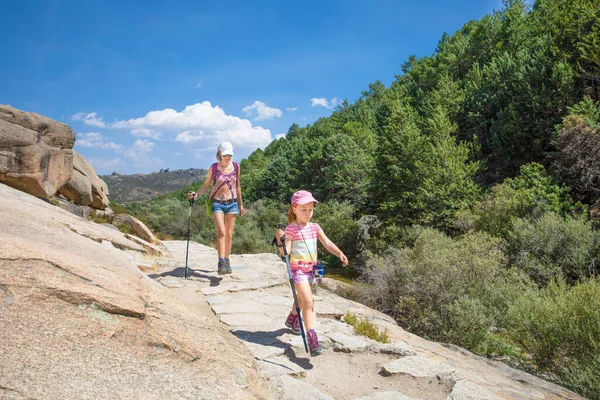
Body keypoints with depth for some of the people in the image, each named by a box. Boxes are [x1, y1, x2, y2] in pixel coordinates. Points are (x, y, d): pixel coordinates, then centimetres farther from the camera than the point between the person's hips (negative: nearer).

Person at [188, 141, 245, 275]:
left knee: (229, 234, 5)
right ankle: (221, 263, -18)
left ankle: (227, 262, 16)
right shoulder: (214, 168, -1)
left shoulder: (236, 166, 5)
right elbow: (206, 185, 5)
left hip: (232, 203, 2)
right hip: (217, 203, -2)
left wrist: (240, 204, 16)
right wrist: (196, 194, -13)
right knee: (221, 232, -16)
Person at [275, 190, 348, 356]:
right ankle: (312, 339, -17)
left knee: (302, 298, 27)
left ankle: (292, 319, 55)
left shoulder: (315, 227, 2)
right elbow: (286, 252, -19)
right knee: (309, 302, -18)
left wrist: (340, 254, -20)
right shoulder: (291, 229, -14)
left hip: (311, 268, 7)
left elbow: (327, 243, -5)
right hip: (297, 269, -7)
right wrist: (280, 241, -38)